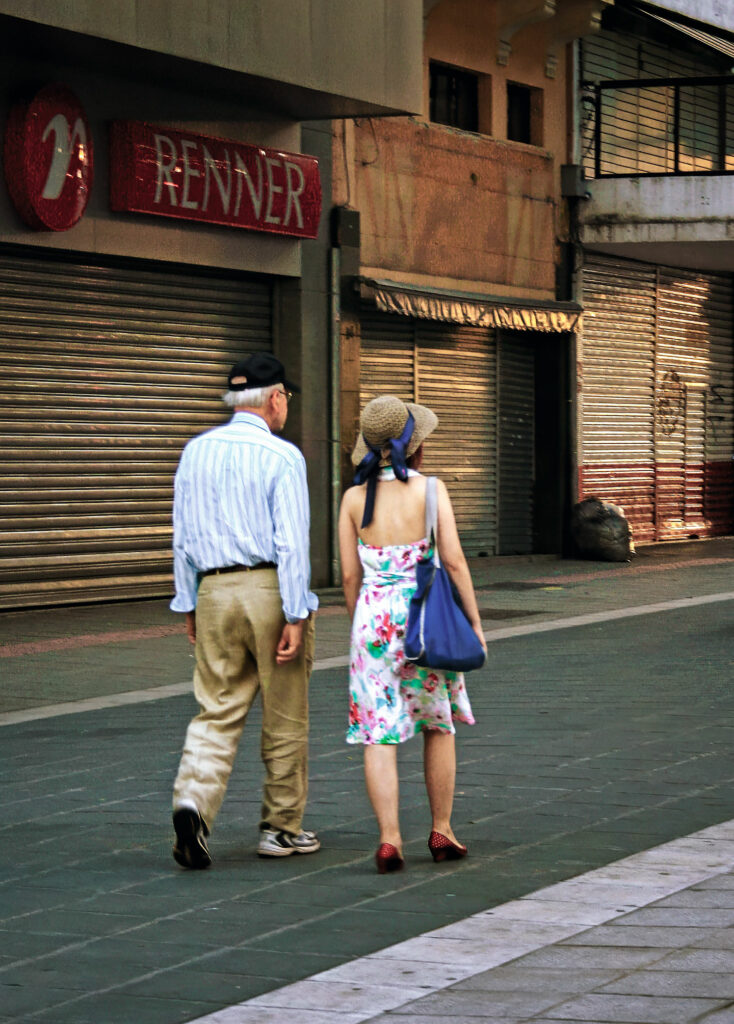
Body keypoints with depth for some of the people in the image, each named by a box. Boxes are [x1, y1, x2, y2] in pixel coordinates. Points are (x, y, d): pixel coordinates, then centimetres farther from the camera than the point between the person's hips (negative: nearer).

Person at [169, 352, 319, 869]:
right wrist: (295, 617, -14)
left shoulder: (197, 452, 7)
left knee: (217, 711, 6)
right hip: (271, 591, -4)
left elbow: (183, 535, 10)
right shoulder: (282, 457, -10)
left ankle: (193, 800, -18)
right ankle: (282, 828, 18)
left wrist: (189, 603, 16)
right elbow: (291, 543, -15)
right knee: (285, 719, 9)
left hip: (216, 591, 4)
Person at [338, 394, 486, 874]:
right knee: (438, 727, 16)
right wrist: (475, 623, -2)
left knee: (379, 735, 2)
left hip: (373, 618, 1)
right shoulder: (429, 490, -6)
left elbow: (350, 574, 2)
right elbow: (454, 561, -9)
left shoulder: (355, 498, 2)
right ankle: (441, 831, 21)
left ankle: (389, 838, -9)